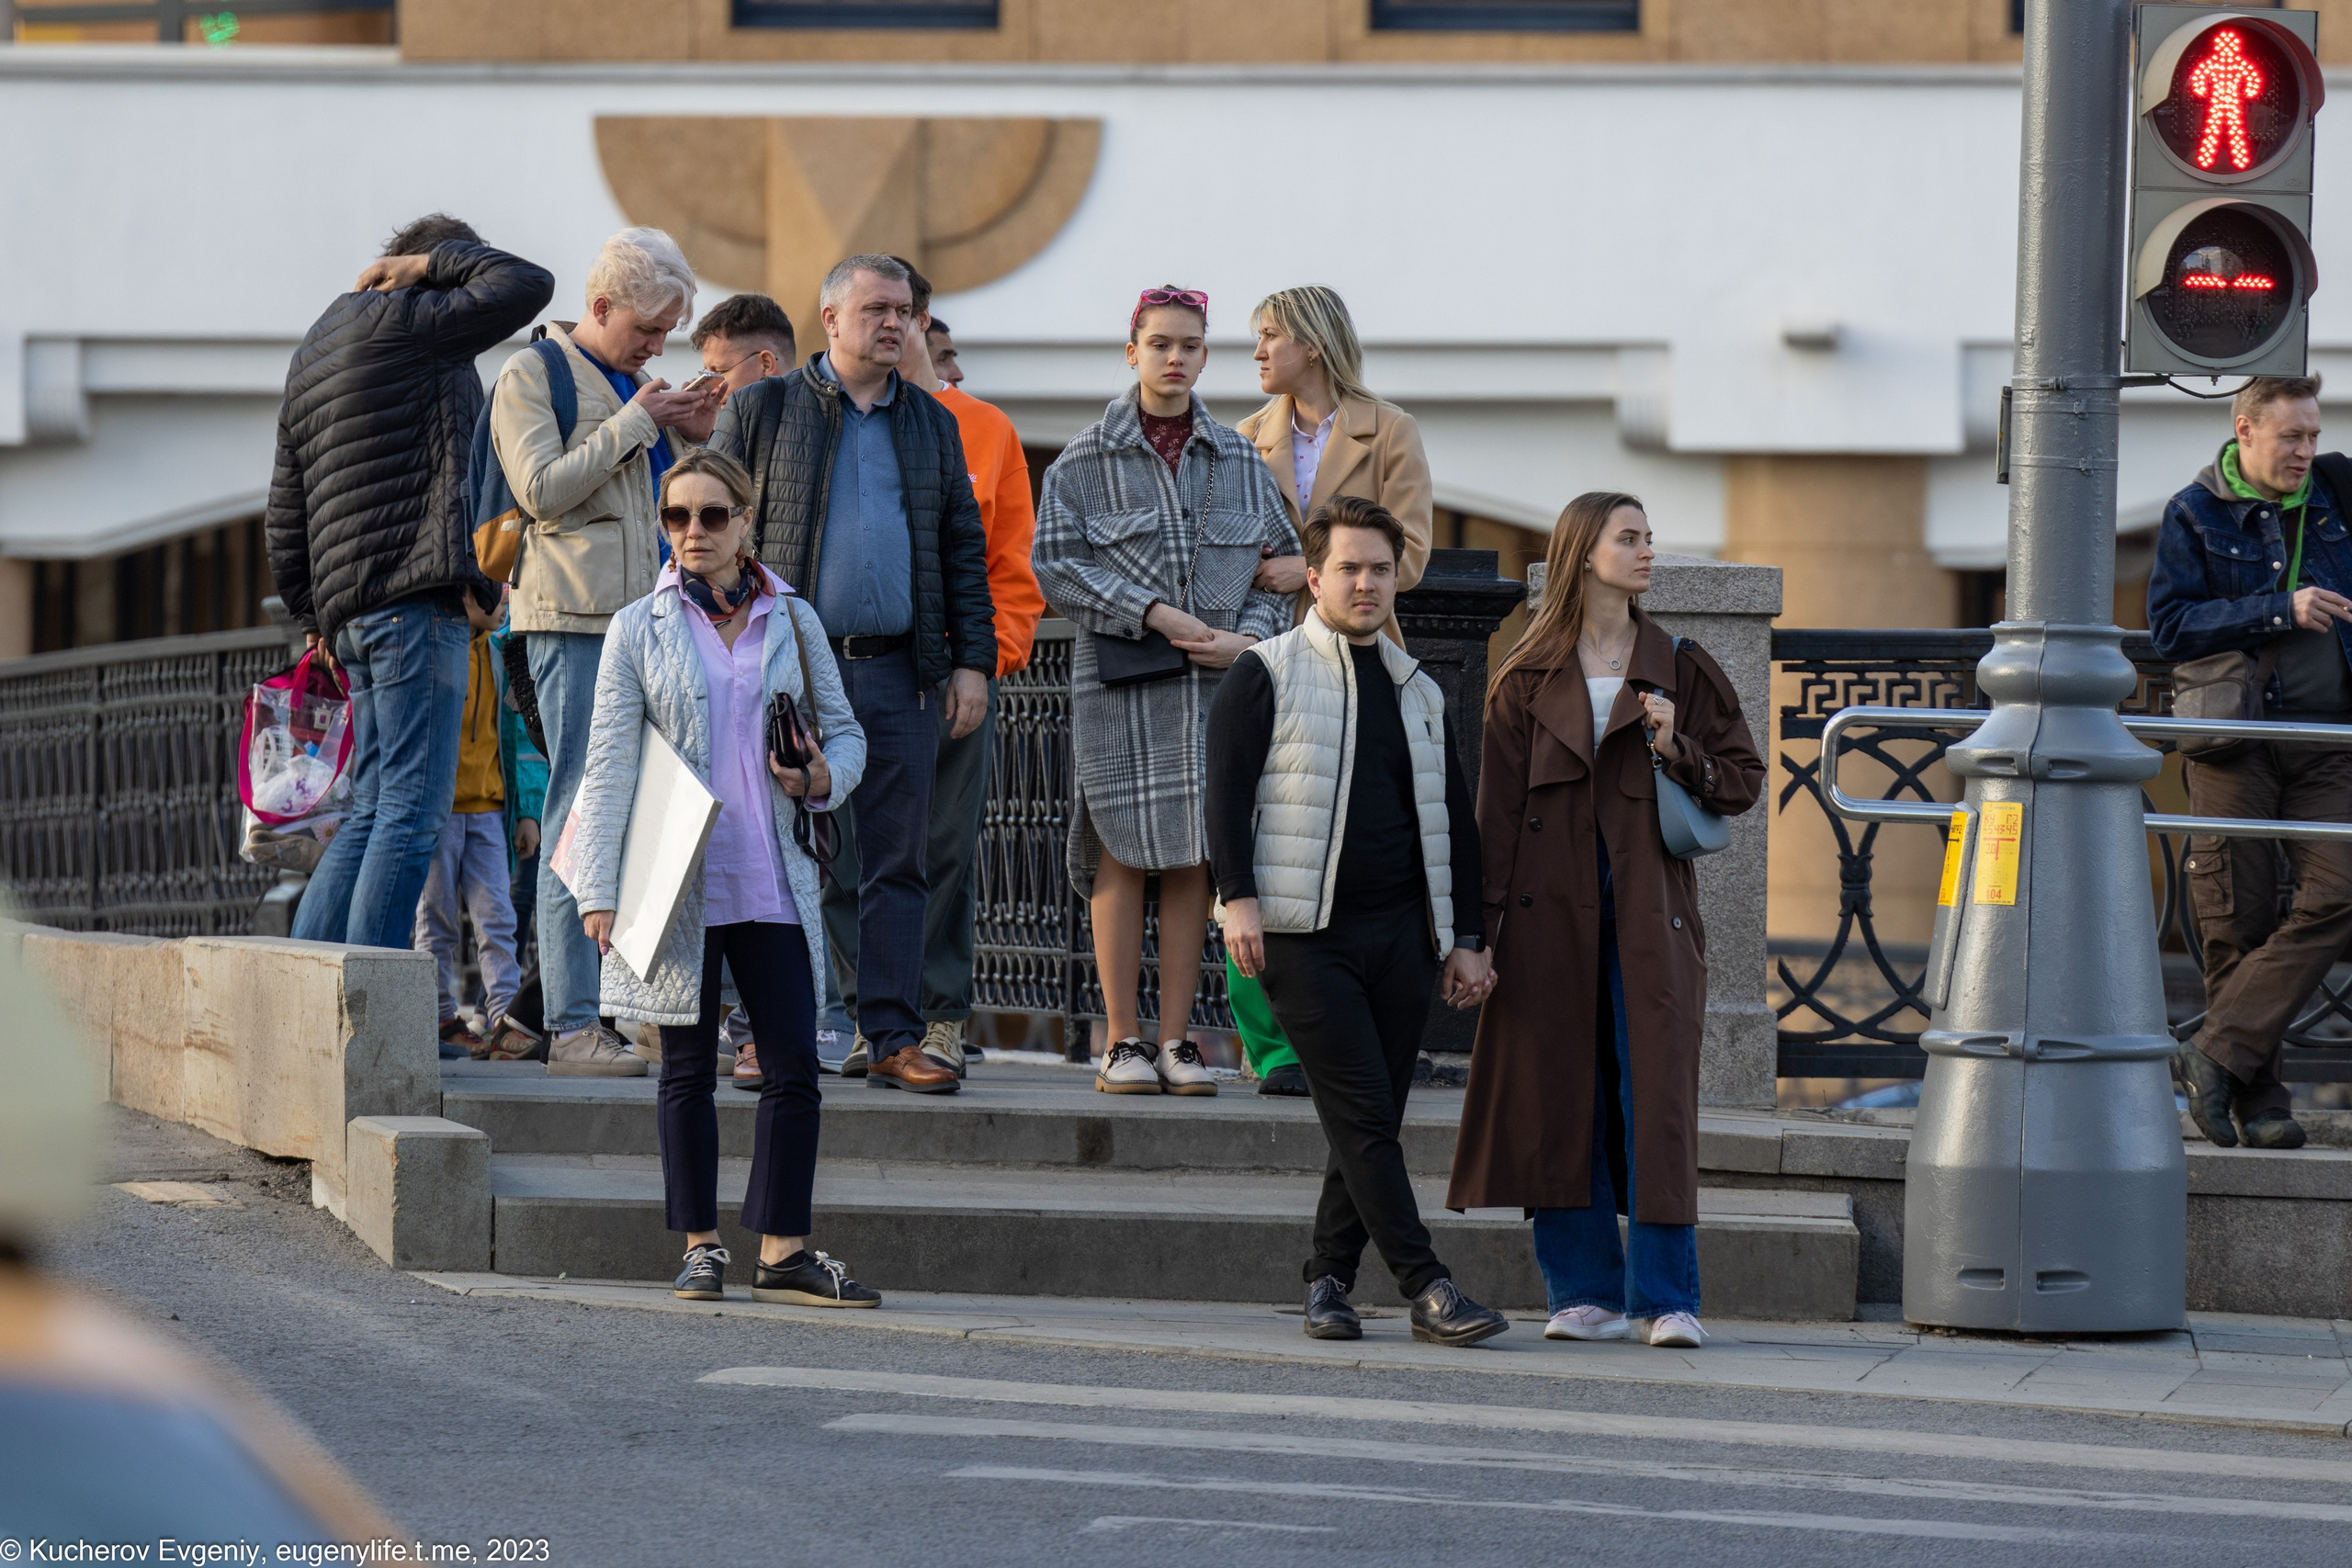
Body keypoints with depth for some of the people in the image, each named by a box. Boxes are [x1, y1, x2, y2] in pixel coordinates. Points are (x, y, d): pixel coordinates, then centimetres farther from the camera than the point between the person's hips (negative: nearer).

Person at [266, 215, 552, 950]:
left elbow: (284, 521, 26)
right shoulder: (399, 324, -4)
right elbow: (526, 284, -7)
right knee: (412, 810, -10)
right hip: (413, 596, -9)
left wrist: (314, 614, 31)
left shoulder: (312, 355, 25)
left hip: (352, 612, 9)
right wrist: (435, 262, 5)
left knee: (375, 810, 11)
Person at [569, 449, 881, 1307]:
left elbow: (844, 729, 15)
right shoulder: (640, 629, 3)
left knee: (795, 1065, -3)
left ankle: (783, 1251, 2)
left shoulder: (793, 621, 8)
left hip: (773, 882, 2)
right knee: (688, 1068, 4)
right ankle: (700, 1246, 11)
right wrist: (599, 891, -7)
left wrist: (825, 777, -9)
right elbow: (608, 767, 0)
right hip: (678, 883, -2)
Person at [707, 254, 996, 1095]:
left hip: (898, 674, 3)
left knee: (896, 863, 2)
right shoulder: (762, 410, 5)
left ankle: (892, 1036, 4)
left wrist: (973, 660, 7)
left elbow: (964, 549, 17)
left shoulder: (931, 424, 16)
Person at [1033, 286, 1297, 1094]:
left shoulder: (1240, 462, 12)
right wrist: (1154, 615, -13)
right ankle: (1123, 1042, 2)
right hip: (1119, 683, -2)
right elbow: (1057, 567, -4)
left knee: (1193, 857, 1)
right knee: (1124, 854, -4)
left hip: (1219, 683, 2)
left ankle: (1177, 1039, 7)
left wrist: (1250, 639, -5)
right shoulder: (1085, 462, 3)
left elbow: (1280, 564, 14)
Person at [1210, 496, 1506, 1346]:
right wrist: (1239, 897, -17)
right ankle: (1427, 1289, -13)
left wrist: (1466, 938, 15)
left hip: (1400, 934, 5)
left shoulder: (1418, 693, 18)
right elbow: (1227, 790, -5)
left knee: (1372, 1117, 3)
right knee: (1361, 1112, -11)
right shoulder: (1265, 675, 3)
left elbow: (1454, 820, 21)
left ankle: (1329, 1279, 14)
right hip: (1306, 932, -5)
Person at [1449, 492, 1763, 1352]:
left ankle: (1666, 1297, -2)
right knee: (1560, 1096, 1)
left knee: (1655, 1097, -5)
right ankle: (1586, 1290, 8)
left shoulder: (1680, 668, 8)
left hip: (1648, 910, -1)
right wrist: (1485, 923, -2)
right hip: (1552, 916, 1)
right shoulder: (1529, 679, 8)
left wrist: (1676, 751, -9)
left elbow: (1743, 780, 10)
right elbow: (1498, 807, 6)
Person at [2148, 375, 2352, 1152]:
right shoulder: (2195, 514, 0)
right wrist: (2279, 611, -17)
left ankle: (2218, 1050, -12)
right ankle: (2258, 1097, 3)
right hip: (2235, 743, -3)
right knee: (2239, 919, -4)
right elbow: (2169, 626, -10)